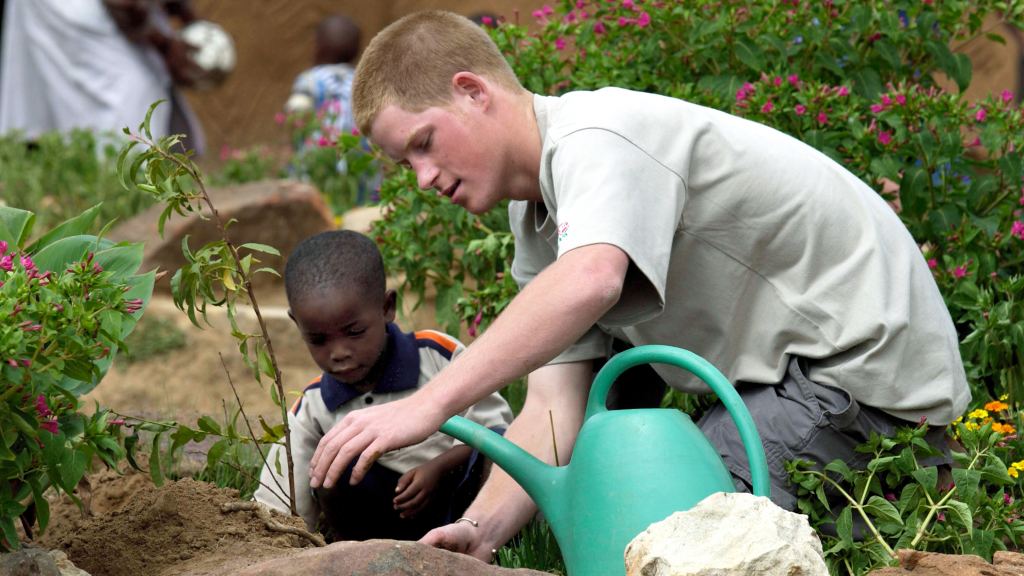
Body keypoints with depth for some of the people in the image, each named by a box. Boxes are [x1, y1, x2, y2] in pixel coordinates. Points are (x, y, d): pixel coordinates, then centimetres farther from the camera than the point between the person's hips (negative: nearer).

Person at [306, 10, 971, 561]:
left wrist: (429, 404, -45)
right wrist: (481, 529, -18)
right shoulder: (537, 229, 10)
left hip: (864, 358, -10)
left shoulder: (597, 134, -20)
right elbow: (553, 410, -1)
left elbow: (589, 282, -41)